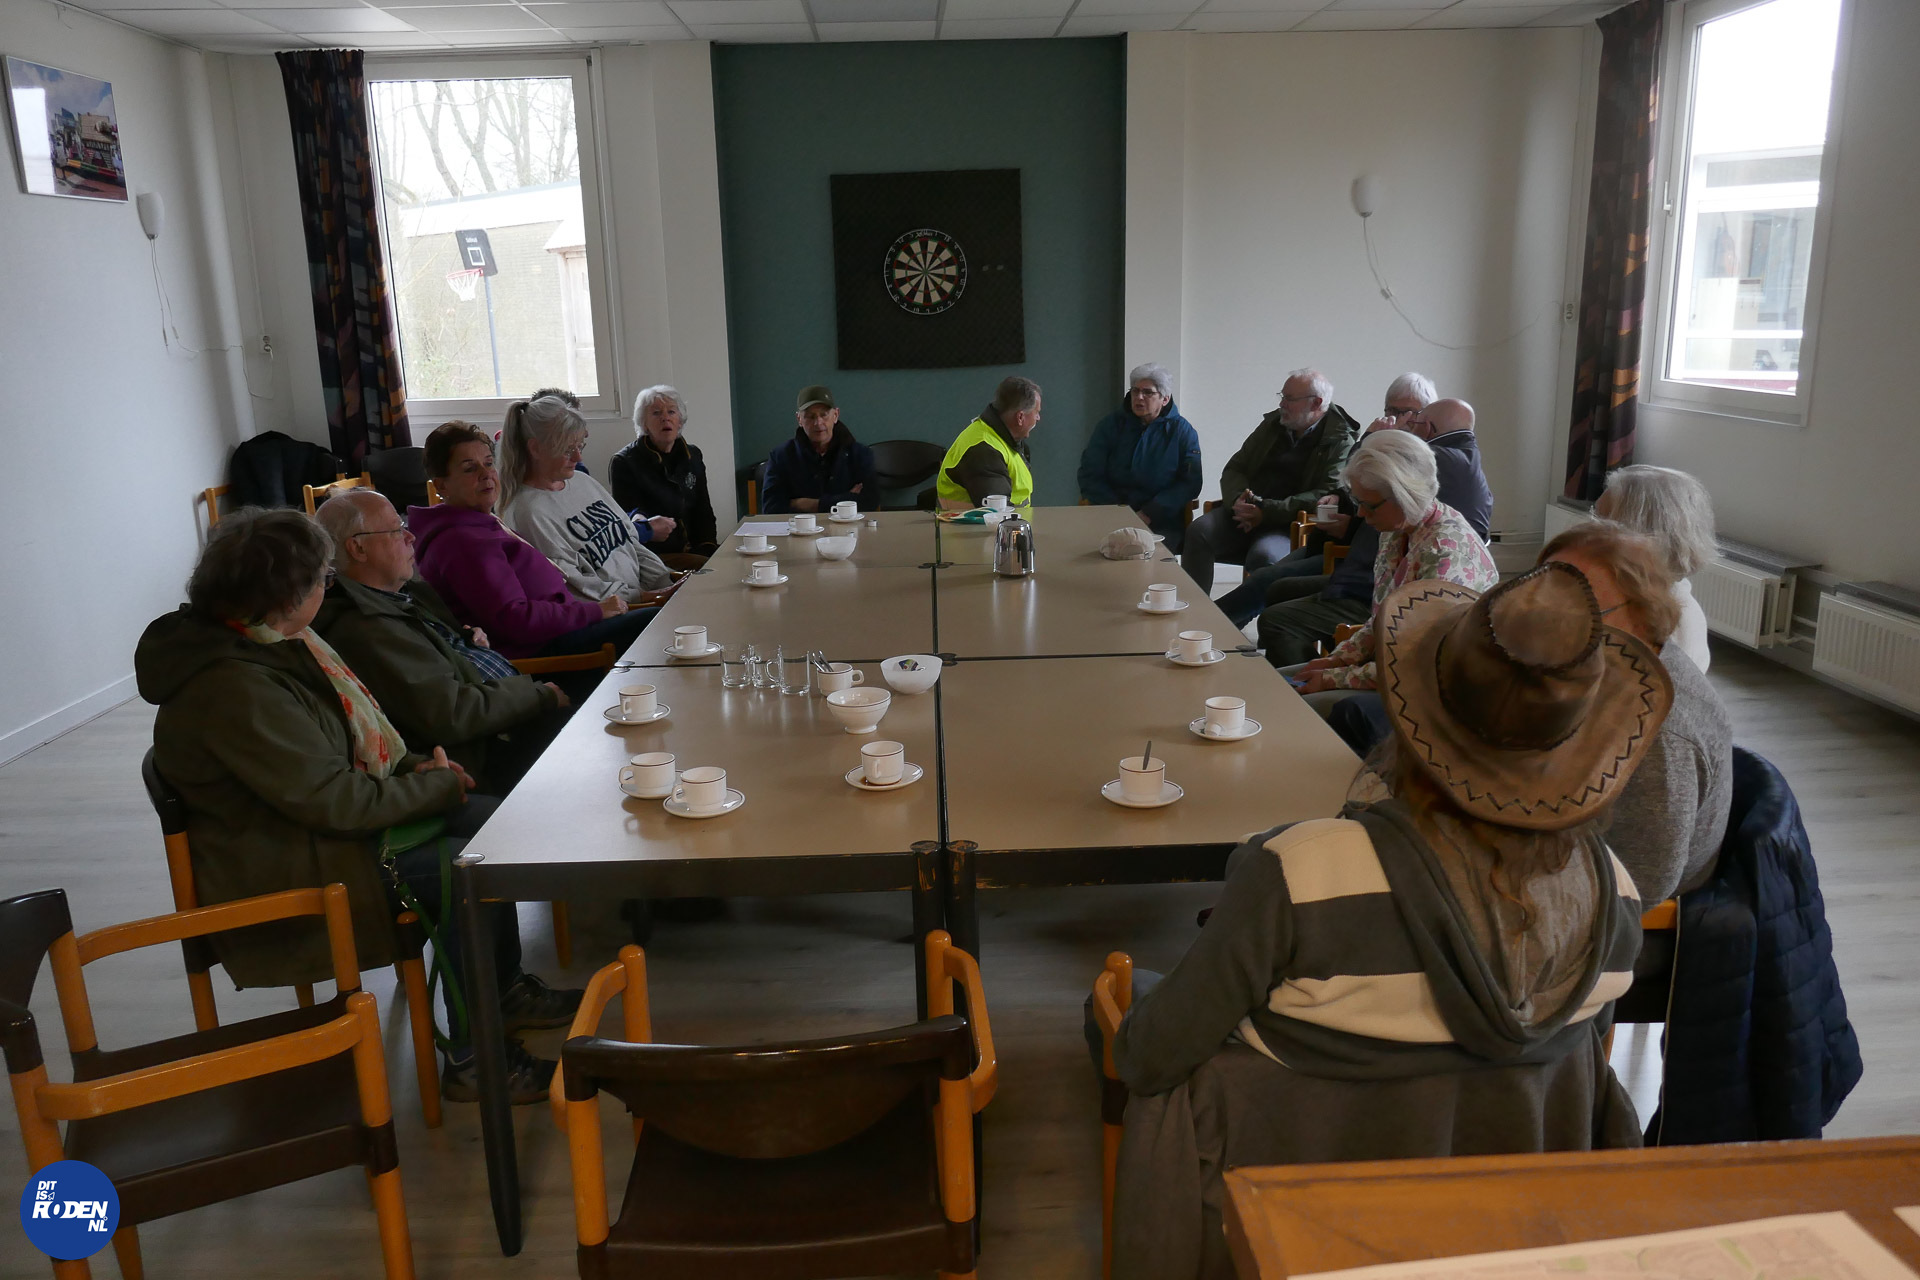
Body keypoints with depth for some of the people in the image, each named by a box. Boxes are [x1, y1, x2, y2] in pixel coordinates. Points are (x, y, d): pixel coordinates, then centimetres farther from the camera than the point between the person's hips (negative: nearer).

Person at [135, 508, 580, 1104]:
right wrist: (437, 783, -13)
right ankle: (473, 1060, -10)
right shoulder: (232, 687, -27)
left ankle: (505, 991, 16)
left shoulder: (269, 644, 5)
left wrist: (412, 765, 0)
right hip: (282, 872, -10)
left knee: (487, 816, 5)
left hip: (312, 825, 10)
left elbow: (346, 742, 17)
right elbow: (334, 801, -26)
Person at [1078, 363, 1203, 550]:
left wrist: (1149, 514, -12)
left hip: (1162, 523, -1)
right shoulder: (1110, 425, 11)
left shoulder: (1182, 431, 7)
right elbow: (1089, 476, 7)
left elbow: (1190, 483, -1)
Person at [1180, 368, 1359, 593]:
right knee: (1199, 531, -22)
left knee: (1263, 555, -36)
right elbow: (1234, 468, 16)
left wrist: (1266, 511, -21)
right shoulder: (1273, 423, 16)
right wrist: (1238, 500, -9)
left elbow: (1328, 496, -14)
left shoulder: (1341, 442, -1)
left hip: (1291, 524, -5)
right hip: (1246, 513, 5)